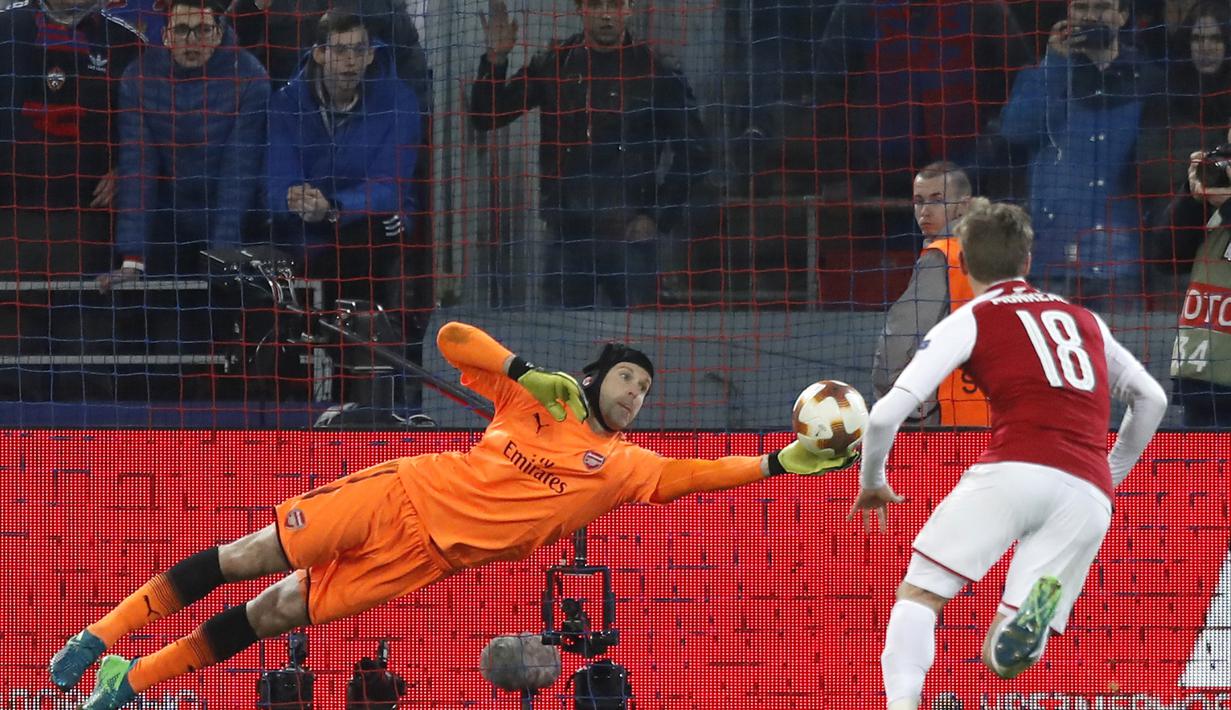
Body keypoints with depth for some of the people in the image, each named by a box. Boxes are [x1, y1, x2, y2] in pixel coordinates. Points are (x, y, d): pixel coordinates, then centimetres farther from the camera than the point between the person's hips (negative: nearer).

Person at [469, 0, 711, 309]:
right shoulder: (552, 67, 8)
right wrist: (495, 60, -8)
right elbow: (486, 118, 8)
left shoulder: (657, 72, 1)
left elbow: (693, 153, 4)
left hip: (630, 235, -2)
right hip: (568, 235, 2)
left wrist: (657, 218, -4)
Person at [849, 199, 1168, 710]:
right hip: (1091, 496, 4)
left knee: (918, 595, 7)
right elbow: (1151, 399, 35)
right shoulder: (1084, 320, 26)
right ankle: (1042, 603, -30)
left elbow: (887, 414, 5)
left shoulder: (969, 321, 12)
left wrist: (872, 482, 23)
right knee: (1003, 660, 5)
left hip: (1014, 471, -4)